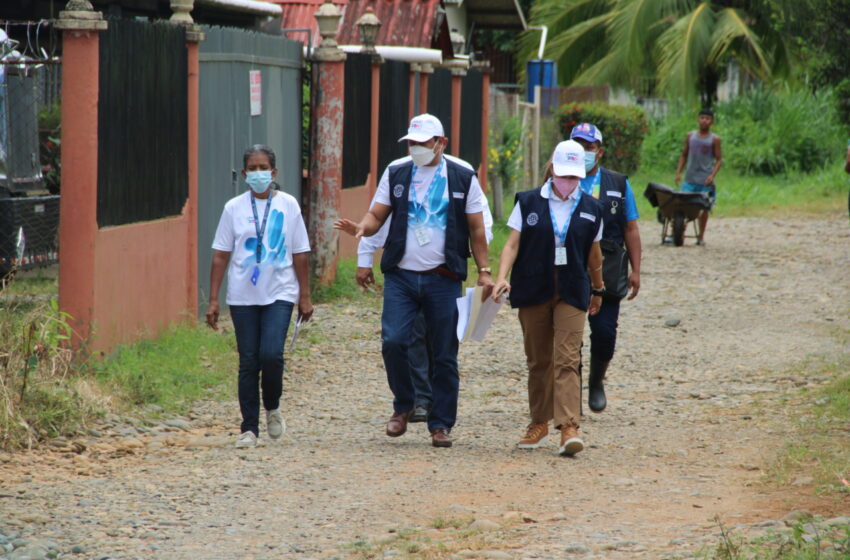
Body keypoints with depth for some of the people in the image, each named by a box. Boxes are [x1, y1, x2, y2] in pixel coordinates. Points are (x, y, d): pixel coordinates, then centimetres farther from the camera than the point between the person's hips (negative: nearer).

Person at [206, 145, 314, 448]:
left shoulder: (287, 205, 4)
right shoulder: (235, 208, 4)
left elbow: (299, 254, 8)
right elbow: (221, 256, 6)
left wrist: (305, 297, 6)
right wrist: (213, 300, 2)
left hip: (279, 294, -1)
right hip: (243, 297, 1)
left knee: (271, 353, -17)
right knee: (248, 362, 1)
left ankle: (272, 408, 9)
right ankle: (249, 428, 9)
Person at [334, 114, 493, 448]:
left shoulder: (463, 178, 4)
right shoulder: (395, 173, 8)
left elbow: (476, 229, 8)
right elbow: (377, 215, 7)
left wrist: (484, 271, 1)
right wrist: (361, 228, -16)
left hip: (443, 280, -1)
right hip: (401, 276, 1)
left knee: (444, 355, 2)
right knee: (393, 341, -14)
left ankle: (441, 424, 11)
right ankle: (403, 405, 10)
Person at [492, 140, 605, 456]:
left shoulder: (590, 210, 6)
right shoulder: (529, 203, 3)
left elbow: (593, 254, 16)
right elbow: (513, 244, -1)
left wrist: (597, 290, 24)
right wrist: (502, 277, -15)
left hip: (572, 293, -1)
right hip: (533, 291, 1)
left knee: (567, 360, -12)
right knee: (538, 360, 9)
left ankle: (569, 427, -20)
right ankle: (539, 423, 22)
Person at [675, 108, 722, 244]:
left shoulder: (714, 139, 0)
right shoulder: (690, 136, 8)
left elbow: (719, 160, -1)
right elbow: (684, 155, 15)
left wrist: (713, 175, -15)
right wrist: (678, 172, 6)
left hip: (705, 181, -2)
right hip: (690, 178, 2)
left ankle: (701, 237, 14)